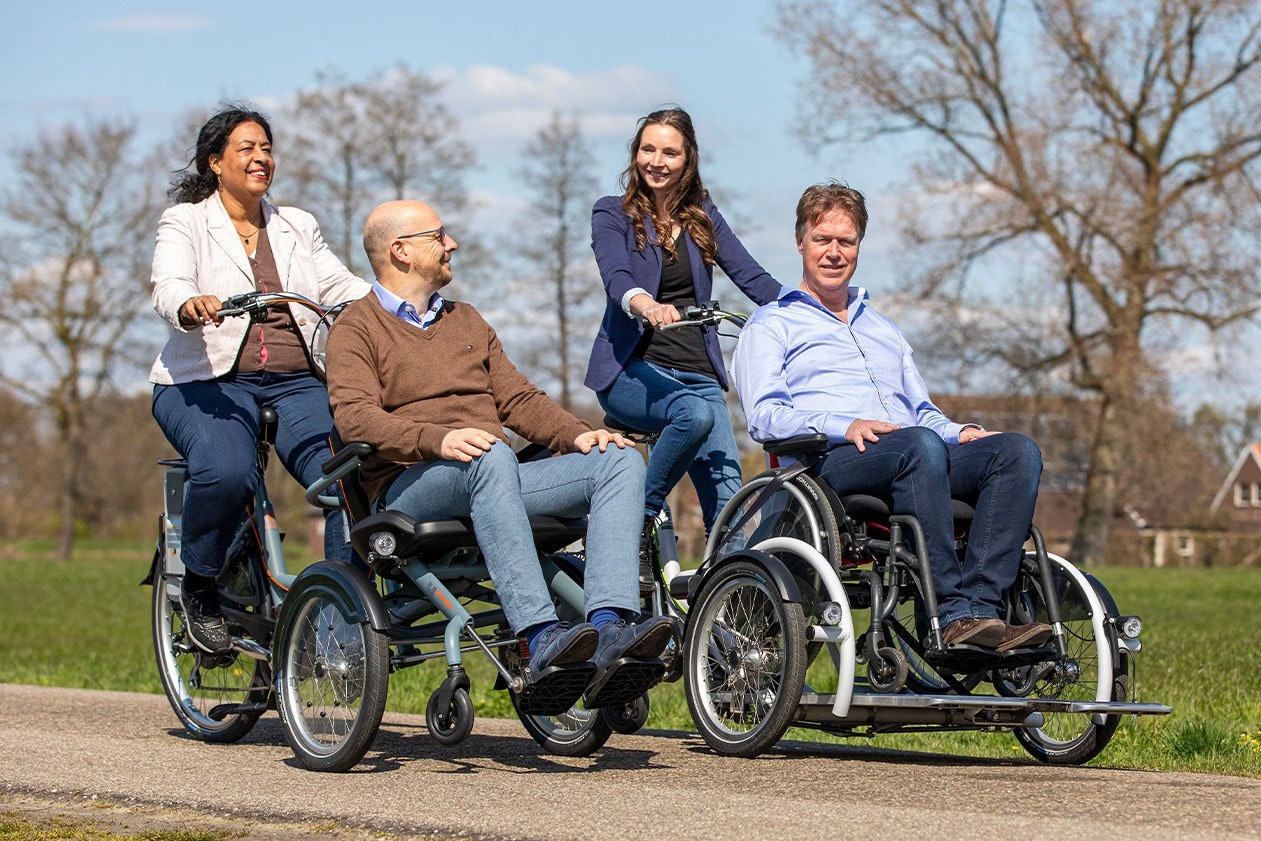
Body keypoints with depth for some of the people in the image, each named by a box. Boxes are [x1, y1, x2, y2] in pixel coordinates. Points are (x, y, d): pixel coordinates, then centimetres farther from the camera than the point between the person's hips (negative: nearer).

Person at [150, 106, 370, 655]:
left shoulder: (297, 227, 20)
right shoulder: (185, 223, 7)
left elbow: (342, 286, 8)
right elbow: (169, 287, -12)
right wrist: (191, 307, -37)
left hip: (295, 384, 4)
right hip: (207, 381, -4)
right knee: (226, 473, -34)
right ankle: (199, 590, -9)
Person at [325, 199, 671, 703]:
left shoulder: (467, 321, 31)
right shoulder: (356, 330, 8)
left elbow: (516, 398, 23)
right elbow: (355, 417, -10)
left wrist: (576, 435, 2)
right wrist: (438, 439, -28)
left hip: (488, 478, 7)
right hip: (410, 486, -6)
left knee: (620, 461, -16)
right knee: (492, 458, -40)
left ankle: (610, 629, -37)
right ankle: (542, 639, -49)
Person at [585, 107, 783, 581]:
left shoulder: (702, 214, 15)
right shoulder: (614, 214, 3)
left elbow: (749, 274, 5)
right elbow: (616, 278, -16)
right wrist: (646, 305, -39)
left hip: (697, 372, 4)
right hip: (632, 370, -4)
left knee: (727, 497, -13)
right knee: (695, 413, -35)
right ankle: (636, 525, -19)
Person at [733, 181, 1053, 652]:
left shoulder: (883, 330, 37)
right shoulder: (771, 326, 17)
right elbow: (764, 417, 1)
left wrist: (961, 433, 7)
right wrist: (844, 427, -17)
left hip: (920, 457, 6)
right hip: (827, 464, -6)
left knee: (1017, 451, -24)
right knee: (922, 446, -39)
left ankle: (980, 608, -39)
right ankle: (953, 614, -45)